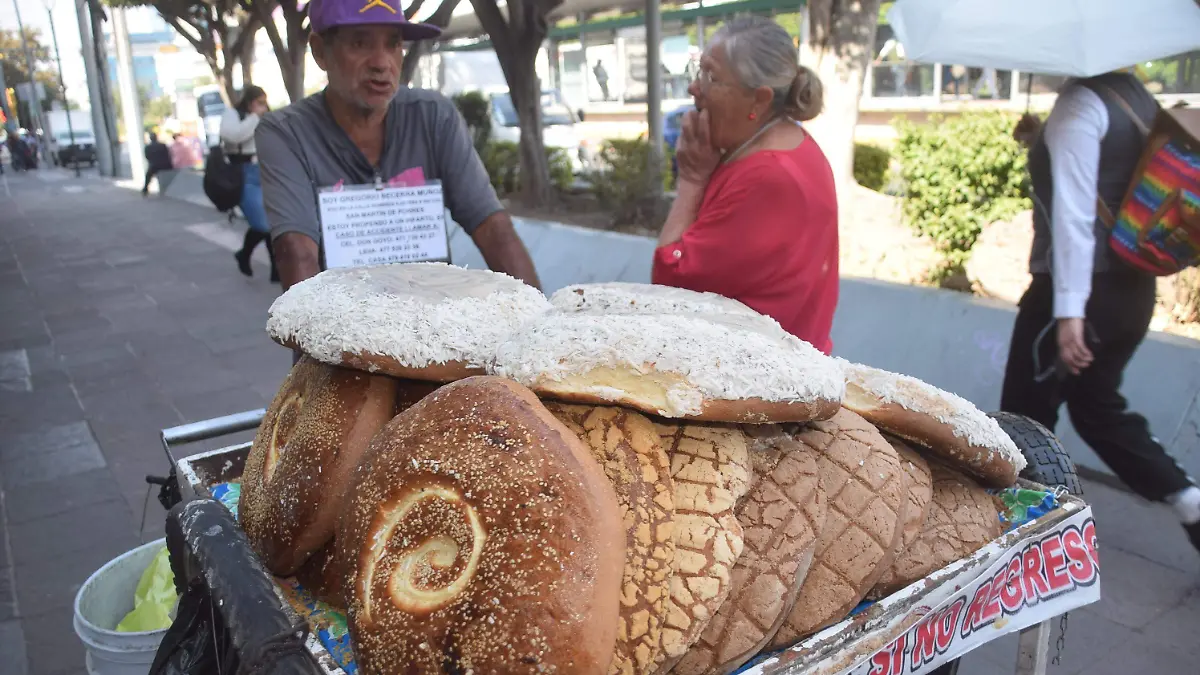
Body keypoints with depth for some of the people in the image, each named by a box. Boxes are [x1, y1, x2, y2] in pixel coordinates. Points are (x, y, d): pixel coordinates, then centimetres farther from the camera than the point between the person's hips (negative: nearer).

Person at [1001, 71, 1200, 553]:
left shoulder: (1080, 101, -14)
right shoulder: (1138, 98, 12)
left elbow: (1073, 211, -22)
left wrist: (1069, 309, -26)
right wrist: (1044, 143, 14)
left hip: (1083, 290, -9)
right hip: (1131, 288, 9)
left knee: (1027, 415, 6)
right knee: (1097, 405, 23)